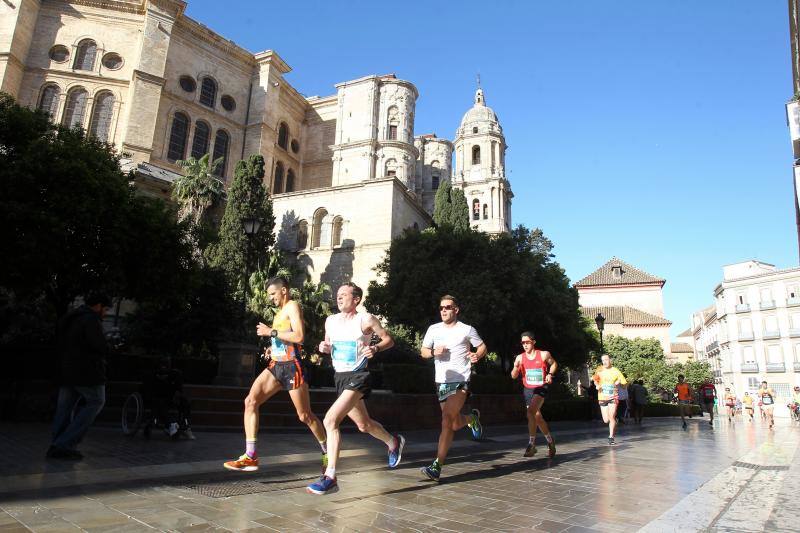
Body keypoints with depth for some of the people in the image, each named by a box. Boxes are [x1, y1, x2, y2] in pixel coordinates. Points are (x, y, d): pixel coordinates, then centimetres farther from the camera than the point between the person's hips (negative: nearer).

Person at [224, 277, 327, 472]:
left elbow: (299, 336, -21)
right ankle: (251, 457, -4)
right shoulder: (280, 311, 19)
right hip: (275, 365, 8)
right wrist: (273, 348, 13)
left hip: (291, 366, -8)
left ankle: (327, 452, 22)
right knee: (250, 401, -7)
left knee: (305, 416, 2)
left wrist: (271, 332, -16)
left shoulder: (292, 306, -7)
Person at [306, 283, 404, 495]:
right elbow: (329, 345, 20)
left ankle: (330, 478, -15)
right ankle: (394, 442, 49)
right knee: (364, 424, 21)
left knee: (330, 420, -22)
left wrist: (375, 348, -19)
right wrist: (324, 347, -2)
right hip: (339, 376, 7)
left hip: (358, 376, -7)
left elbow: (389, 339, -1)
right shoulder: (330, 321, 7)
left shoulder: (366, 320, -9)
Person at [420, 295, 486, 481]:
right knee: (455, 425, 12)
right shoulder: (433, 329, 8)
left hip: (460, 381, -5)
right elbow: (423, 351, 15)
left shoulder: (467, 330, -1)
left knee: (447, 421, -17)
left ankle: (437, 466, -13)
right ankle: (472, 418, 46)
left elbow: (482, 346, 10)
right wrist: (434, 352, -7)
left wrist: (477, 355, -12)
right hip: (441, 381, 5)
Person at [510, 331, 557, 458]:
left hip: (541, 388, -4)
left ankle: (532, 444, -19)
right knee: (538, 417, 13)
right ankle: (550, 441, 37)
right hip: (527, 390, 4)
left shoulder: (544, 355, -8)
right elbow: (514, 376, -1)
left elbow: (554, 364, 12)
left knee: (531, 412, -26)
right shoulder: (520, 358, -2)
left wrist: (550, 374, -6)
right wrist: (516, 368, -21)